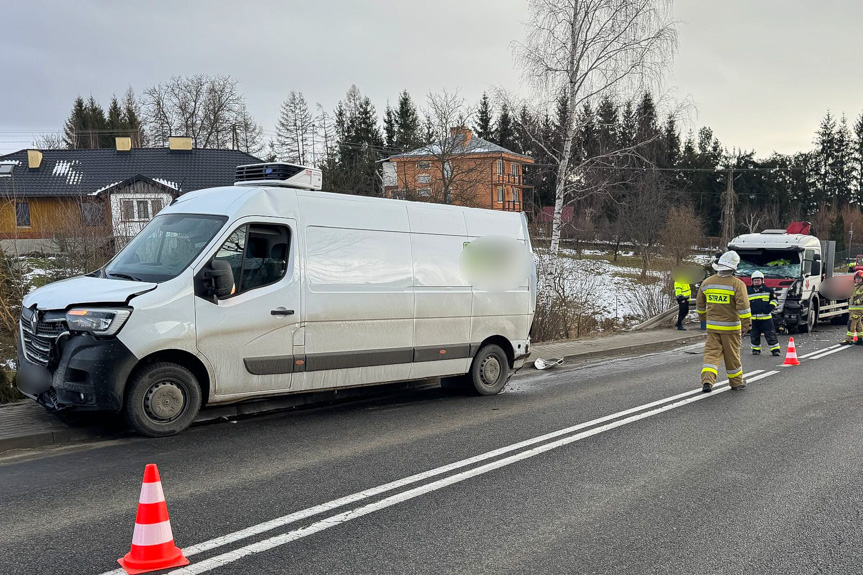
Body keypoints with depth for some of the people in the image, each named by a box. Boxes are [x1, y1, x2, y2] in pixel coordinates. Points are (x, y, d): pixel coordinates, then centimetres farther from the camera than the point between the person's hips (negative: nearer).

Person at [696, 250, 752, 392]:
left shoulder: (707, 282, 2)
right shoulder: (737, 284, -12)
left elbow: (700, 304, 13)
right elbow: (743, 306, -17)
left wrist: (703, 318, 28)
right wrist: (747, 323, -9)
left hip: (712, 326, 3)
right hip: (730, 326, -3)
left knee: (712, 352, 4)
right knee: (732, 354, 11)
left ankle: (707, 380, -16)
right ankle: (736, 382, 27)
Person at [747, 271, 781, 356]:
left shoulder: (768, 290, 4)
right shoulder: (748, 291, 10)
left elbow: (774, 299, 10)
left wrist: (770, 307, -5)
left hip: (766, 317, -2)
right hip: (753, 318, 2)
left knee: (770, 334, -3)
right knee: (754, 335, 8)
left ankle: (775, 349, 2)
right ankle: (756, 349, 22)